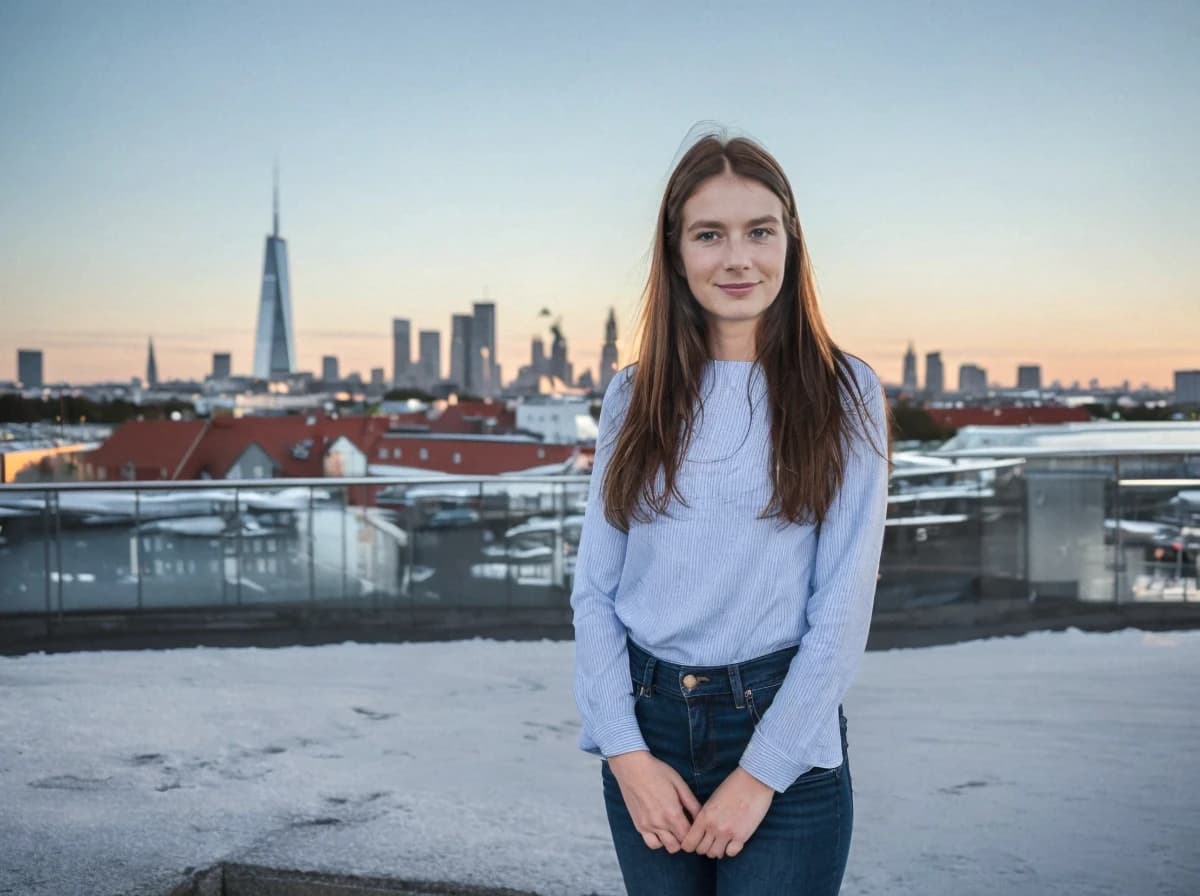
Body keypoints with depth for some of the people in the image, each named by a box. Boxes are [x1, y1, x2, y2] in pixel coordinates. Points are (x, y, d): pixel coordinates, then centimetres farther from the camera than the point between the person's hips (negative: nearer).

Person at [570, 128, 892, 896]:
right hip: (649, 730, 3)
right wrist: (625, 751, -7)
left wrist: (760, 774, -11)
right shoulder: (634, 397, 4)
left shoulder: (843, 393, -3)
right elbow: (595, 588, 2)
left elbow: (844, 605, -7)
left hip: (786, 735, -2)